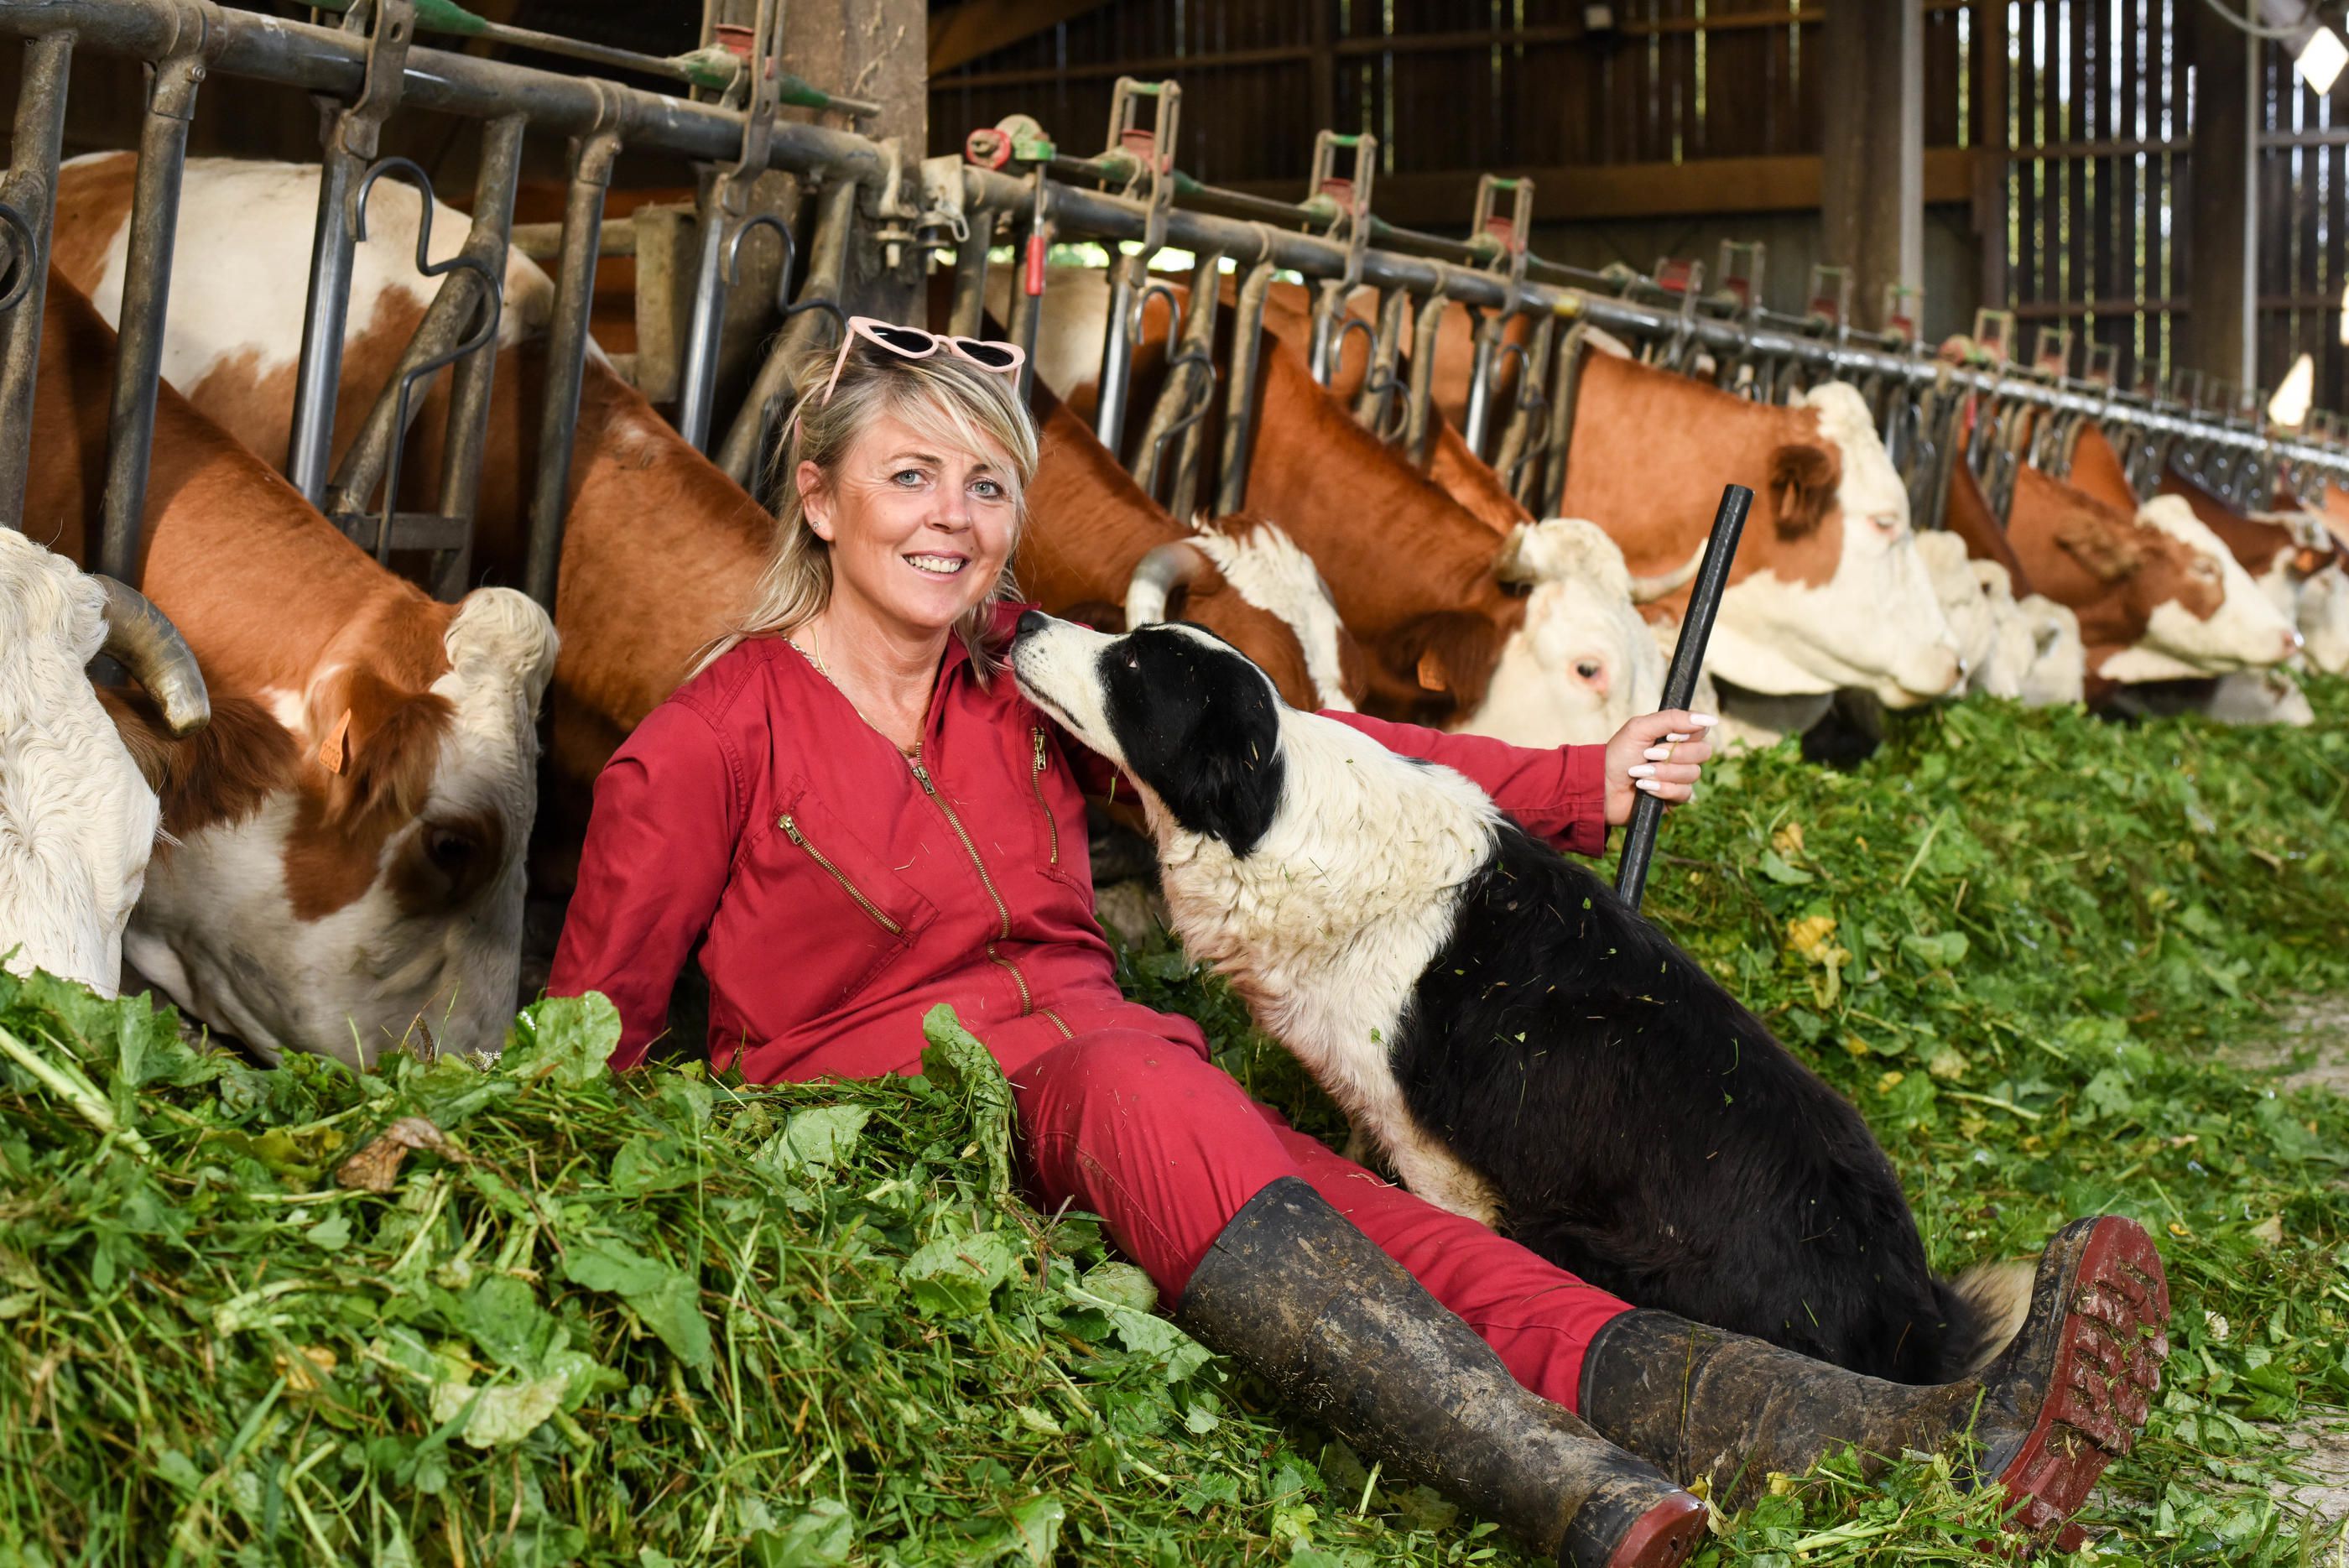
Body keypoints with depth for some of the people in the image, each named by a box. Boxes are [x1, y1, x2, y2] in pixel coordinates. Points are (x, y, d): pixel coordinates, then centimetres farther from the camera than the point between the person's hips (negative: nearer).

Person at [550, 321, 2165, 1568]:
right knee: (1144, 1087, -38)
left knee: (1400, 1250, -25)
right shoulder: (712, 742, 0)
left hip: (1106, 1087, 4)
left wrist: (1578, 783, 6)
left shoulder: (1032, 688, 14)